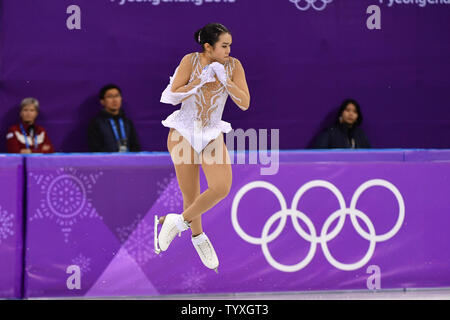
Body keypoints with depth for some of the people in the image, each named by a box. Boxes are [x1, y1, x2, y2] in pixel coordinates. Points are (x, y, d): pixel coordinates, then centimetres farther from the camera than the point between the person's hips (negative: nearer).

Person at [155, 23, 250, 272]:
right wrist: (201, 80, -19)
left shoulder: (233, 66, -2)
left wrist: (225, 80, -17)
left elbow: (244, 104, -7)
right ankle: (198, 237, 27)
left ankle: (179, 221, 0)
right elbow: (173, 97, -11)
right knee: (190, 194, 0)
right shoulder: (191, 61, -9)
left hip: (212, 136, 2)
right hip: (184, 133, -2)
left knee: (222, 187, -19)